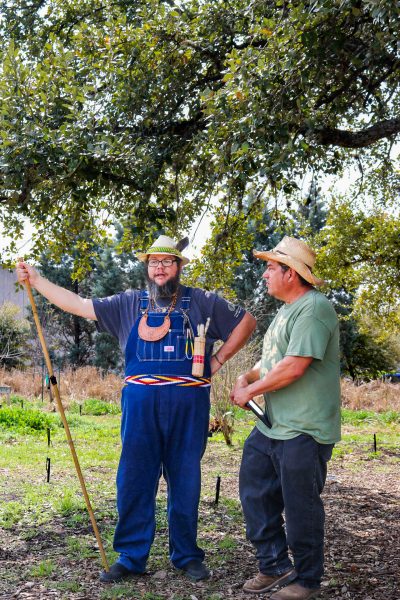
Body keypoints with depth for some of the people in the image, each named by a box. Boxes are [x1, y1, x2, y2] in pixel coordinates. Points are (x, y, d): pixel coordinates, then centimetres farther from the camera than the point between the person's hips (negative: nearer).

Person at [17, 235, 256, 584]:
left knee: (186, 481, 8)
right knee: (134, 480, 4)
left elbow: (246, 322, 11)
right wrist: (36, 280, 2)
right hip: (141, 404, 1)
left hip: (189, 405, -1)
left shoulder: (202, 302, 6)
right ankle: (131, 556, 17)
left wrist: (217, 361, 4)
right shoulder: (129, 304, 10)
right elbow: (80, 305, 7)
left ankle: (187, 555, 22)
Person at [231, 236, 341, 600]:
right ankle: (275, 566, 27)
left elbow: (294, 366, -24)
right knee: (256, 492, 13)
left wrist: (251, 391, -12)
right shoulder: (288, 310, 16)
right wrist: (247, 377, 5)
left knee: (300, 508, 2)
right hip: (272, 426, 10)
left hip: (303, 432, -10)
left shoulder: (314, 308, -17)